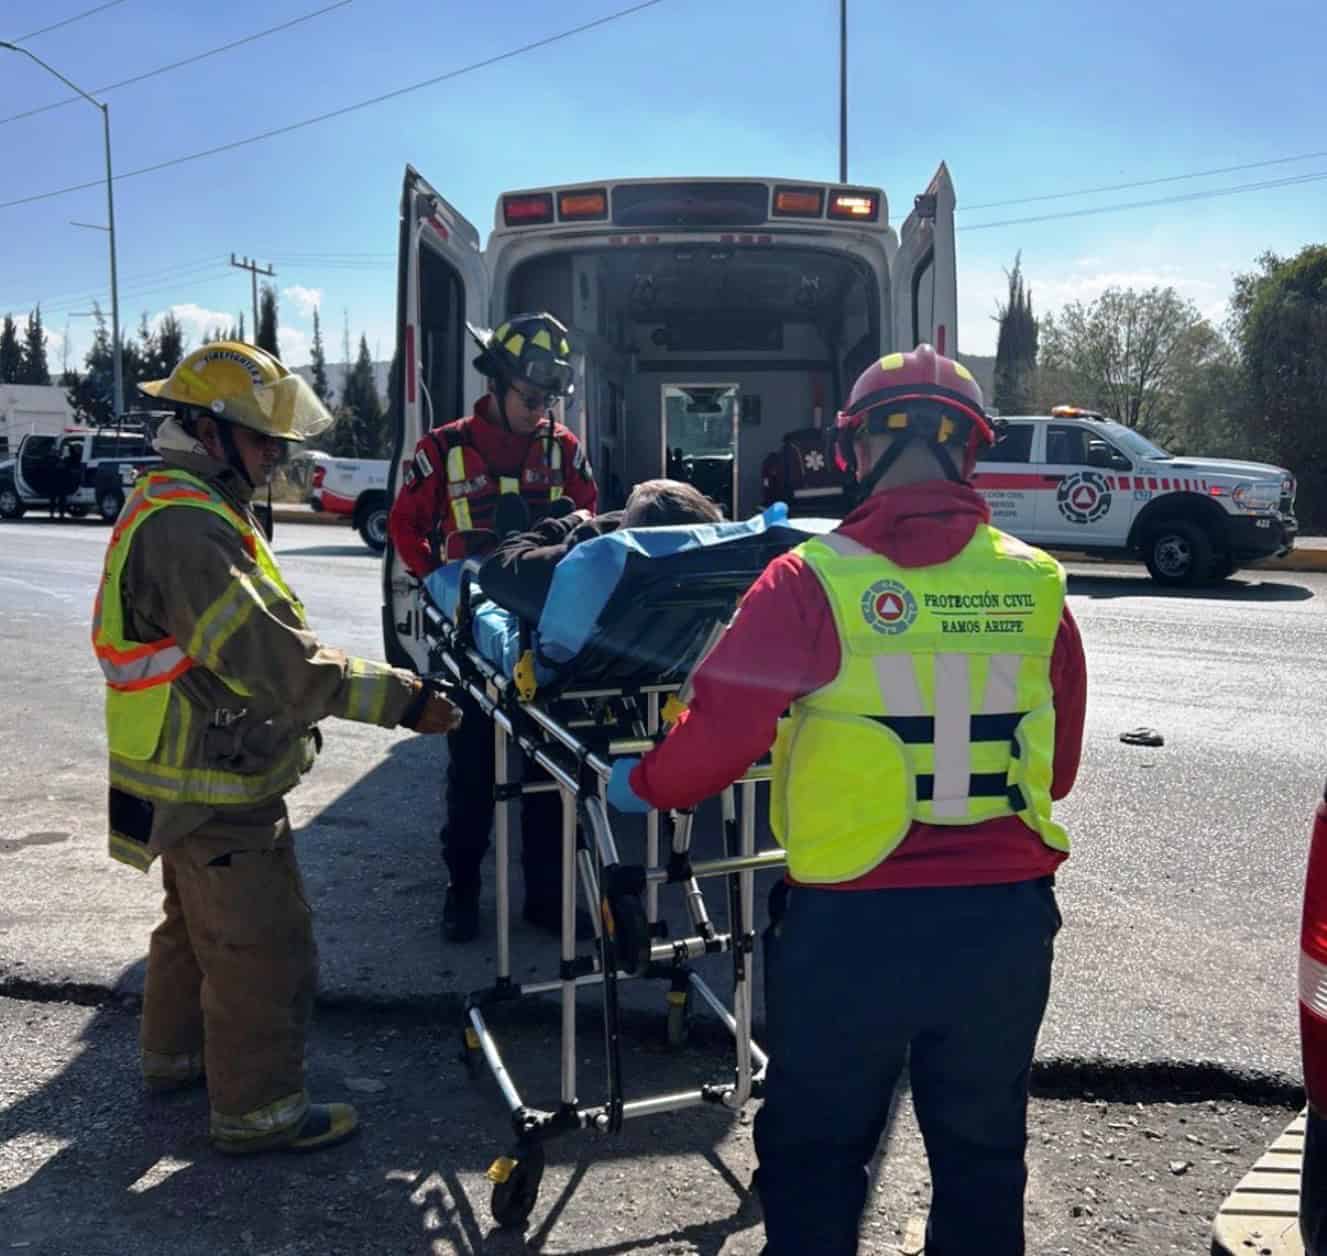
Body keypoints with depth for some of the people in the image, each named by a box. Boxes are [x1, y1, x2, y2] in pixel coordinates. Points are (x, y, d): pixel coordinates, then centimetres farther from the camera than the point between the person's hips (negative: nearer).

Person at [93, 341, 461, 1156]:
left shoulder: (177, 508, 10)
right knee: (265, 949, 2)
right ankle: (257, 1109, 17)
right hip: (219, 786, -11)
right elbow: (273, 660, -32)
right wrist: (399, 698, -30)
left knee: (196, 924, 27)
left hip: (198, 777, 11)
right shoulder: (185, 529, -25)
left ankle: (176, 1055, 46)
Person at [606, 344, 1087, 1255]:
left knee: (816, 1154, 19)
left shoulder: (815, 580, -14)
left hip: (853, 925, -3)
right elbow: (1059, 765, 7)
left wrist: (645, 787, 5)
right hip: (1006, 917, 4)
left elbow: (725, 730, -15)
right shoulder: (1036, 584, -2)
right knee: (982, 1149, 24)